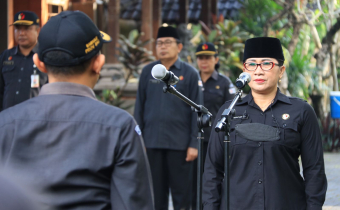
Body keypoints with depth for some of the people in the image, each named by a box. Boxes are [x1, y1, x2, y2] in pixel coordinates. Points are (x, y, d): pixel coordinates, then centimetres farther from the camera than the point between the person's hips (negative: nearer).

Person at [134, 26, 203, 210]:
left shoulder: (189, 73, 1)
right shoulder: (148, 72, 8)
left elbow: (197, 111, -1)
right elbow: (139, 107, 10)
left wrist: (194, 144, -7)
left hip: (179, 144, -2)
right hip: (152, 143, 3)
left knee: (181, 191, 3)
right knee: (156, 192, 9)